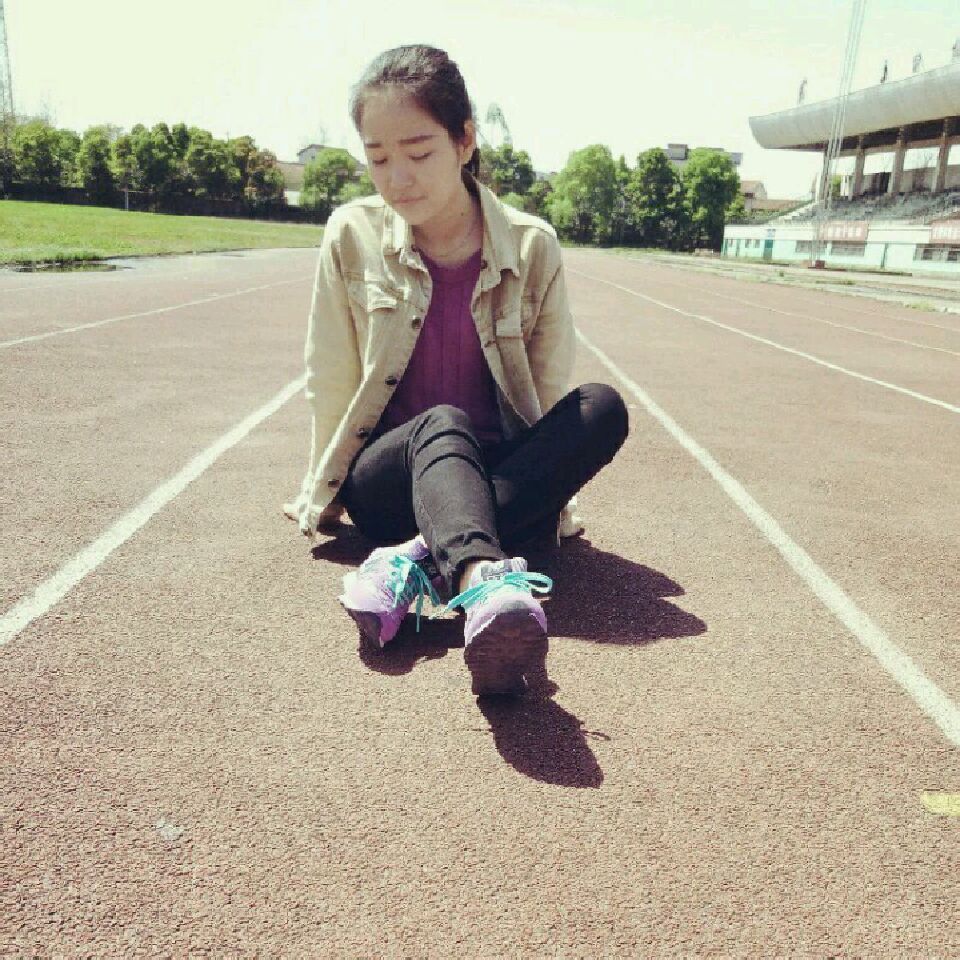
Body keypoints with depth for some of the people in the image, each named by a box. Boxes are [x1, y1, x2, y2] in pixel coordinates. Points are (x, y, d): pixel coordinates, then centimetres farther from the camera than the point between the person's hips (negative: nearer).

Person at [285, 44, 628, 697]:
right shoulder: (352, 236, -4)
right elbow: (331, 387, 2)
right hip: (388, 479, -1)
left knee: (604, 407, -25)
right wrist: (323, 495, 8)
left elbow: (548, 388, 2)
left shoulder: (532, 247, -4)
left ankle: (421, 559, -35)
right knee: (442, 424, -34)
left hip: (501, 475, 2)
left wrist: (551, 495, 0)